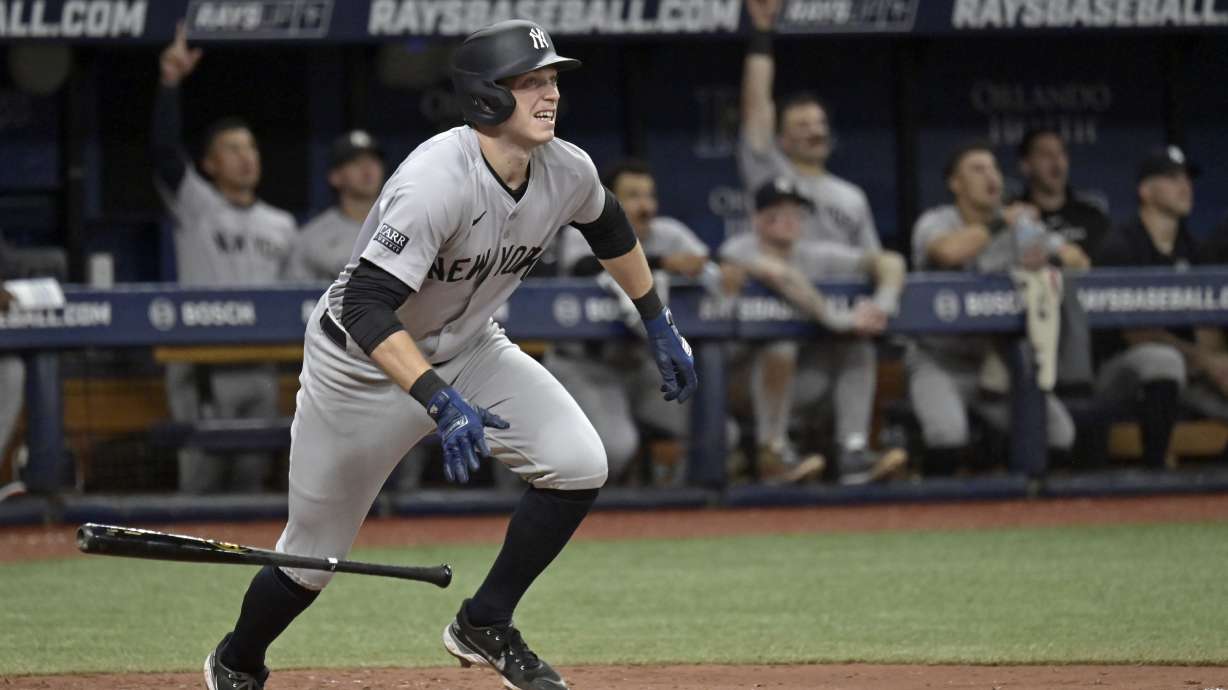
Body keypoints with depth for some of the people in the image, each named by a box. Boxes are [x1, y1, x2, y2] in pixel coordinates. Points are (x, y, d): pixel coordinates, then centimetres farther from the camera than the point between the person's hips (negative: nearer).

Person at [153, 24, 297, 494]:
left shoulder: (281, 225, 17)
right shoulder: (195, 206, 1)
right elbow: (164, 151, -14)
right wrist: (171, 83, -23)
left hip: (260, 364, 5)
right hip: (203, 364, -5)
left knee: (251, 476, 6)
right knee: (203, 476, -7)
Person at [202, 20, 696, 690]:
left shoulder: (567, 171, -13)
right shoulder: (438, 182, -35)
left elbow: (609, 228, 13)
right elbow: (365, 308, -40)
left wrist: (659, 325, 17)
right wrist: (441, 401, -49)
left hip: (467, 348, 6)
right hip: (363, 363, -6)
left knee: (579, 464, -17)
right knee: (313, 557, 5)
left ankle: (483, 627, 1)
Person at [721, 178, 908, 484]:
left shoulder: (815, 254, 4)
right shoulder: (740, 249, -12)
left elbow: (889, 261, -3)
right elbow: (780, 274, -33)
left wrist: (882, 307, -24)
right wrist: (838, 318, -37)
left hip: (795, 377, 6)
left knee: (857, 345, -11)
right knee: (780, 342, -33)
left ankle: (853, 452, -21)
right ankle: (772, 454, -30)